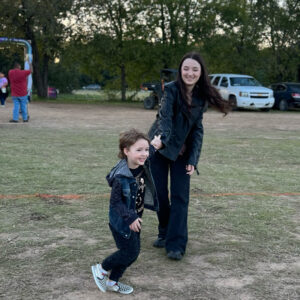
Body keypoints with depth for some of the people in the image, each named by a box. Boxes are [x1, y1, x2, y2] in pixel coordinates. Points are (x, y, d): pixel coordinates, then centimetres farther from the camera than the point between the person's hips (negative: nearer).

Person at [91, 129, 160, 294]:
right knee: (130, 252, -2)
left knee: (133, 252, 13)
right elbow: (115, 202, -26)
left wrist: (151, 145, 9)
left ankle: (112, 281, 30)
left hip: (135, 217, 8)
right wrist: (130, 218, -30)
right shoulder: (121, 177, -29)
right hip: (121, 220, -8)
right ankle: (100, 269, 21)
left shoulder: (143, 166, -6)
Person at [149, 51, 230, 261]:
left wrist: (193, 160, -11)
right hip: (159, 147, -2)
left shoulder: (202, 96, -4)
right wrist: (161, 138, -50)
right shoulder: (171, 89, -15)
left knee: (180, 197, -5)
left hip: (182, 152, 2)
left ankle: (176, 244, -1)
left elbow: (197, 129, -3)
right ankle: (165, 233, 28)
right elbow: (165, 116, -30)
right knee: (159, 194, 4)